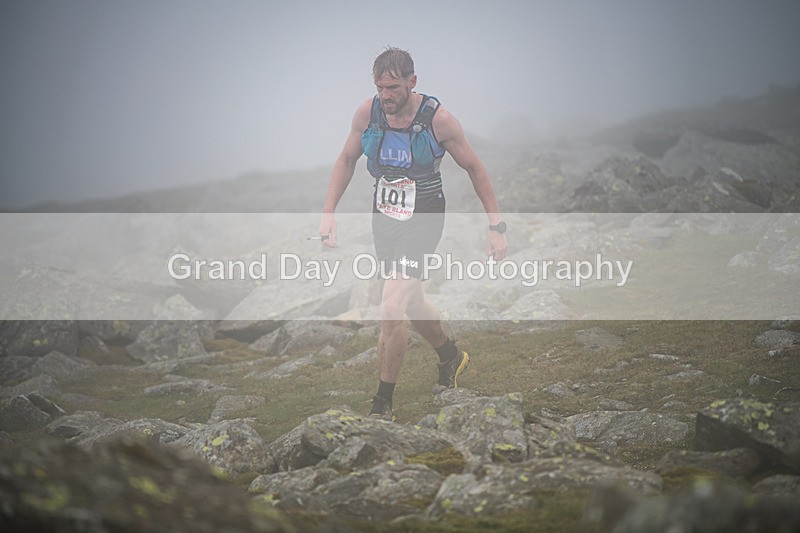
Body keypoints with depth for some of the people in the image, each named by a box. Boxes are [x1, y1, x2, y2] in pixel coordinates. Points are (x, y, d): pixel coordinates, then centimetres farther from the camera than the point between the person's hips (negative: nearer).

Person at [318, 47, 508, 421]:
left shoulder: (438, 119, -18)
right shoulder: (368, 113, -8)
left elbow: (474, 168, -6)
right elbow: (347, 159, 9)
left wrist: (496, 227, -6)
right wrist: (329, 212, 0)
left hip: (422, 221, -5)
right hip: (383, 218, 5)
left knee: (392, 309, -18)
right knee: (409, 301, 21)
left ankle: (383, 403, -6)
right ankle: (450, 356, 50)